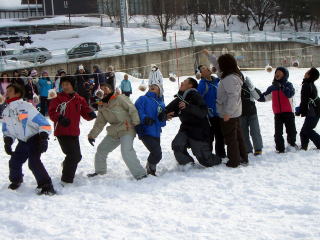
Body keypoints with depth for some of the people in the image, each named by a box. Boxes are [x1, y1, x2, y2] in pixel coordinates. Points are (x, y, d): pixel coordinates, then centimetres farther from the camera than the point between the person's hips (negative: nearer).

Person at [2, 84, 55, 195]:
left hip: (35, 139, -7)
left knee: (34, 162, -22)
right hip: (23, 141, 7)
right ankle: (16, 180, 37)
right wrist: (8, 141, 0)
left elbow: (43, 123, -23)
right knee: (14, 161, 8)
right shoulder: (6, 112, 1)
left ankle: (47, 186, -14)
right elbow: (7, 129, 15)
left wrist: (43, 138, -30)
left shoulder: (26, 107, -22)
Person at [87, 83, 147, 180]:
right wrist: (92, 135, 11)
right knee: (101, 149, 15)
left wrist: (136, 123, -18)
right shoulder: (102, 107, 14)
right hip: (113, 133, 8)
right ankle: (99, 171, 37)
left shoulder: (119, 98, -6)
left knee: (126, 152, -27)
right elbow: (99, 123, 18)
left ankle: (140, 174, -22)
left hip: (127, 130, -8)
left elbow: (132, 109, -12)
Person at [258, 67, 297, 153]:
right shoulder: (273, 87, 10)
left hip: (288, 112, -3)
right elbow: (264, 97, 17)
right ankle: (280, 148, 9)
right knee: (278, 132, -2)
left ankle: (292, 142, 31)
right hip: (278, 113, 3)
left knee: (291, 130, 4)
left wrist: (281, 86, -25)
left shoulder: (288, 84, -2)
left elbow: (290, 94, -22)